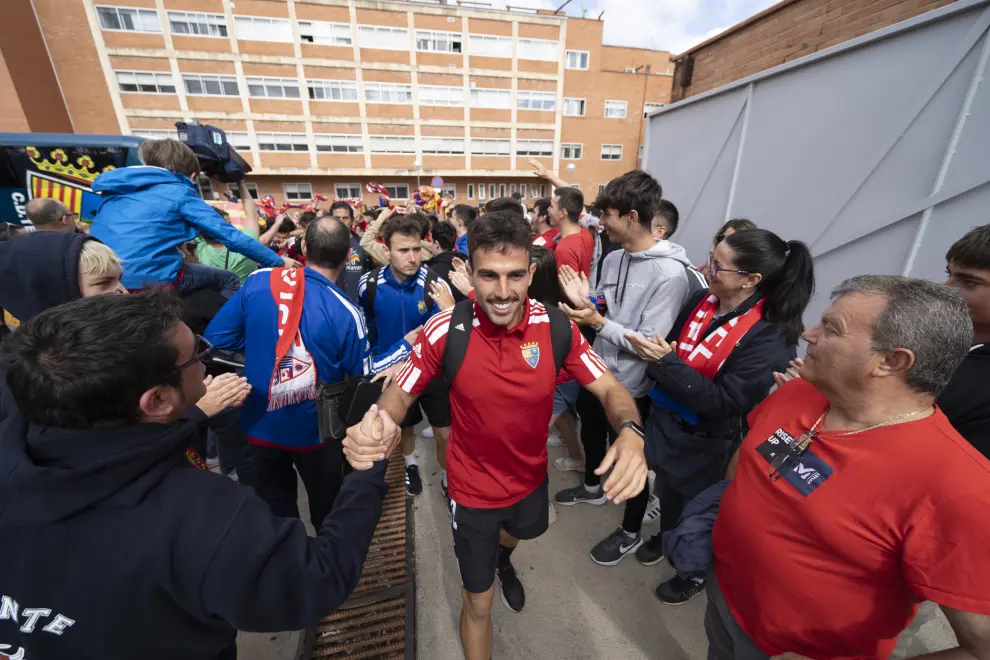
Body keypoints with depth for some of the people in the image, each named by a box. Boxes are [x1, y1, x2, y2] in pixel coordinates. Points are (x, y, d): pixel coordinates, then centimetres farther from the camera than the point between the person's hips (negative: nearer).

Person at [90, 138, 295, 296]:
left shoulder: (115, 188, 19)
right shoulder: (179, 193, 1)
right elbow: (231, 236, -3)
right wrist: (279, 261, 2)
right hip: (150, 278, -7)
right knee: (228, 280, 15)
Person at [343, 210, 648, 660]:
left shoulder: (557, 327, -21)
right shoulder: (445, 331, -26)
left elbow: (610, 389, -16)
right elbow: (400, 392, -15)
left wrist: (630, 432, -39)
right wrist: (376, 424, -39)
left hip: (532, 477, 4)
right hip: (474, 490, -3)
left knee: (523, 532, 38)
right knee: (478, 603, 18)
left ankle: (503, 558, 76)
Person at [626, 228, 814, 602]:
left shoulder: (770, 336, -24)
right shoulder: (703, 300, -7)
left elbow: (723, 403, -27)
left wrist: (666, 362, -32)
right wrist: (655, 355, -11)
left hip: (707, 444, -5)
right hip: (667, 421, 6)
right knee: (667, 489, 27)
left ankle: (697, 571, 49)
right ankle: (667, 537, 58)